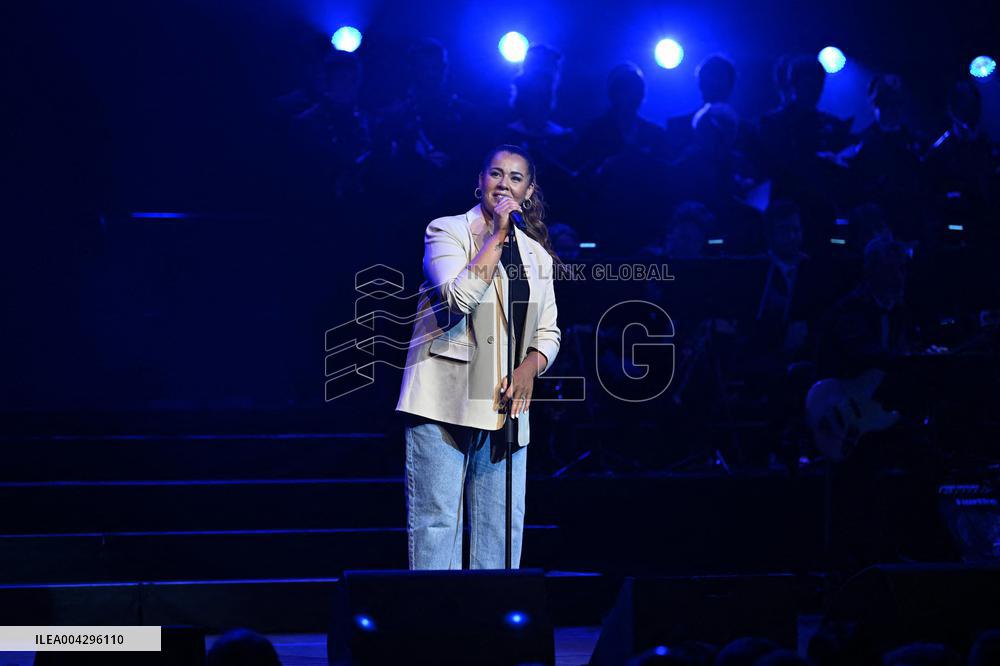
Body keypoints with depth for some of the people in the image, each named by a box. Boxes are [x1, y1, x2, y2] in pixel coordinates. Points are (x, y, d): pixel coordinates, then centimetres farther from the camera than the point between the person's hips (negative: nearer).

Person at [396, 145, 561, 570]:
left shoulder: (537, 255, 17)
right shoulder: (447, 231, 1)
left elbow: (548, 332, 18)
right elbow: (459, 298, -17)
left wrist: (528, 369, -4)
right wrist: (496, 236, -12)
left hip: (503, 405, 5)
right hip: (445, 400, -5)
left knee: (502, 527, 4)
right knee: (436, 521, -7)